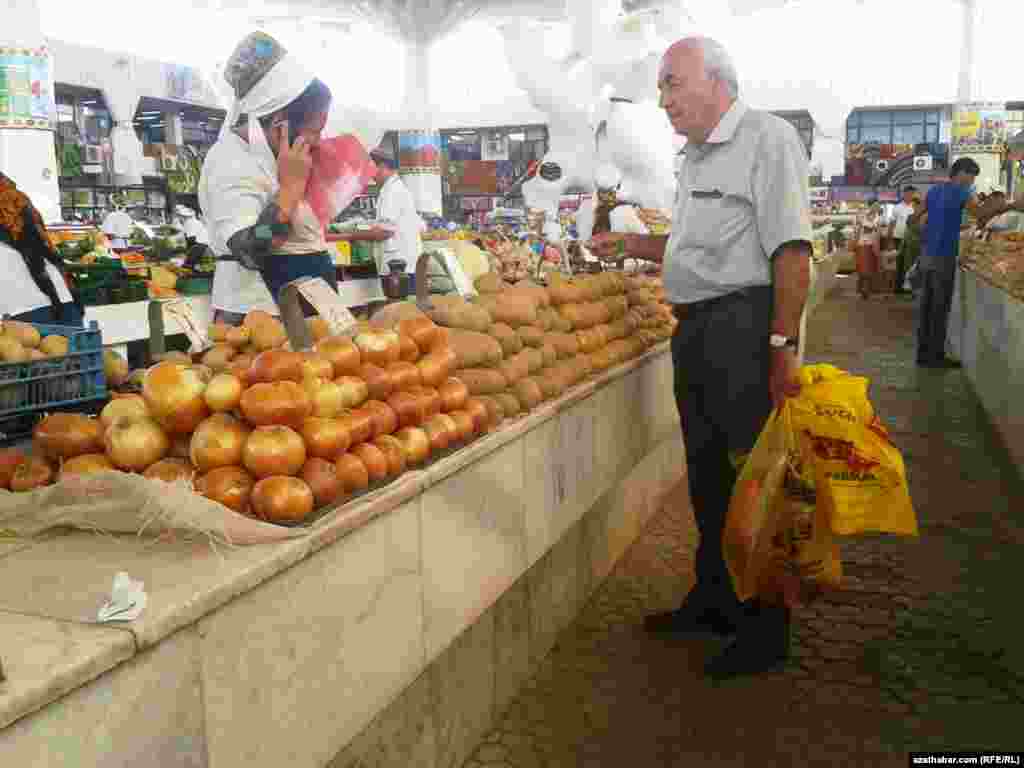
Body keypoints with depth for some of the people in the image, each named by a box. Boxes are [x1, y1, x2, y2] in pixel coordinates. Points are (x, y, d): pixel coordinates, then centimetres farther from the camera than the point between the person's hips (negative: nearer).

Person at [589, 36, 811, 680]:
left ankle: (765, 631, 12)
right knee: (707, 474, 16)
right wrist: (633, 245, 18)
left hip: (746, 324, -9)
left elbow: (790, 248, -18)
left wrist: (782, 347, -23)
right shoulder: (698, 156, 19)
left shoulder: (767, 139, -9)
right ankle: (713, 601, 31)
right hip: (697, 329, 9)